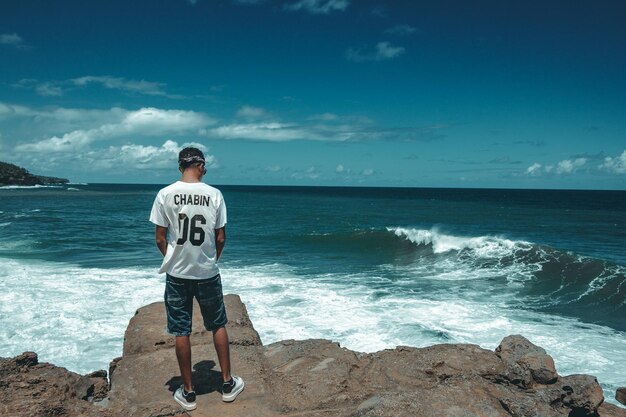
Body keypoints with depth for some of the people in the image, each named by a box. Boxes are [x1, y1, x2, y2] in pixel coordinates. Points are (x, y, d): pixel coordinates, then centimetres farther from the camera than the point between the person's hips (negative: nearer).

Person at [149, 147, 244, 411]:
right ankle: (228, 384, 26)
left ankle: (188, 392, 21)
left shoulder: (165, 194, -7)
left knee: (181, 332, 10)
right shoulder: (214, 194, -7)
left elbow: (160, 239, -4)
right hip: (208, 273, 0)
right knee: (218, 326, 17)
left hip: (177, 274, 0)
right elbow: (221, 238, -3)